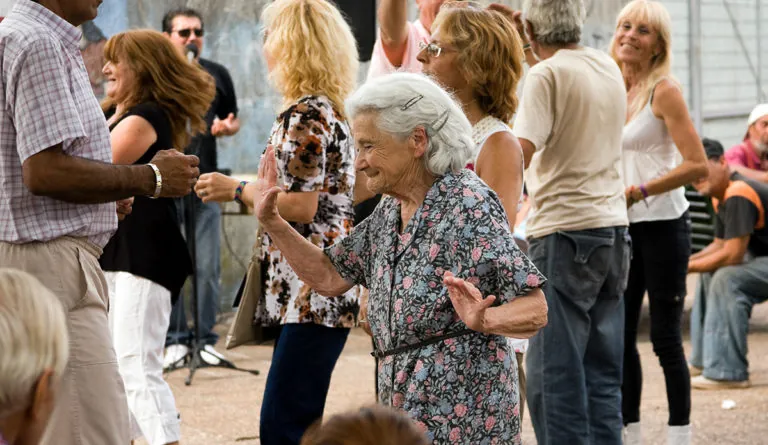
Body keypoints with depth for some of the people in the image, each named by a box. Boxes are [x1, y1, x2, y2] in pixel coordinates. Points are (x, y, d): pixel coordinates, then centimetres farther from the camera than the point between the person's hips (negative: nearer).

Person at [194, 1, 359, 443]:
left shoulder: (304, 116, -13)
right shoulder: (332, 109, 16)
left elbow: (302, 207, -18)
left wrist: (237, 189, -7)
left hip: (310, 296, -10)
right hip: (319, 294, 10)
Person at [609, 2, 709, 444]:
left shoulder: (664, 91, -11)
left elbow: (697, 165, -18)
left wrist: (639, 191, -20)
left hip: (662, 225, -7)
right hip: (623, 226, 7)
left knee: (665, 337, -1)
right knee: (620, 336, 8)